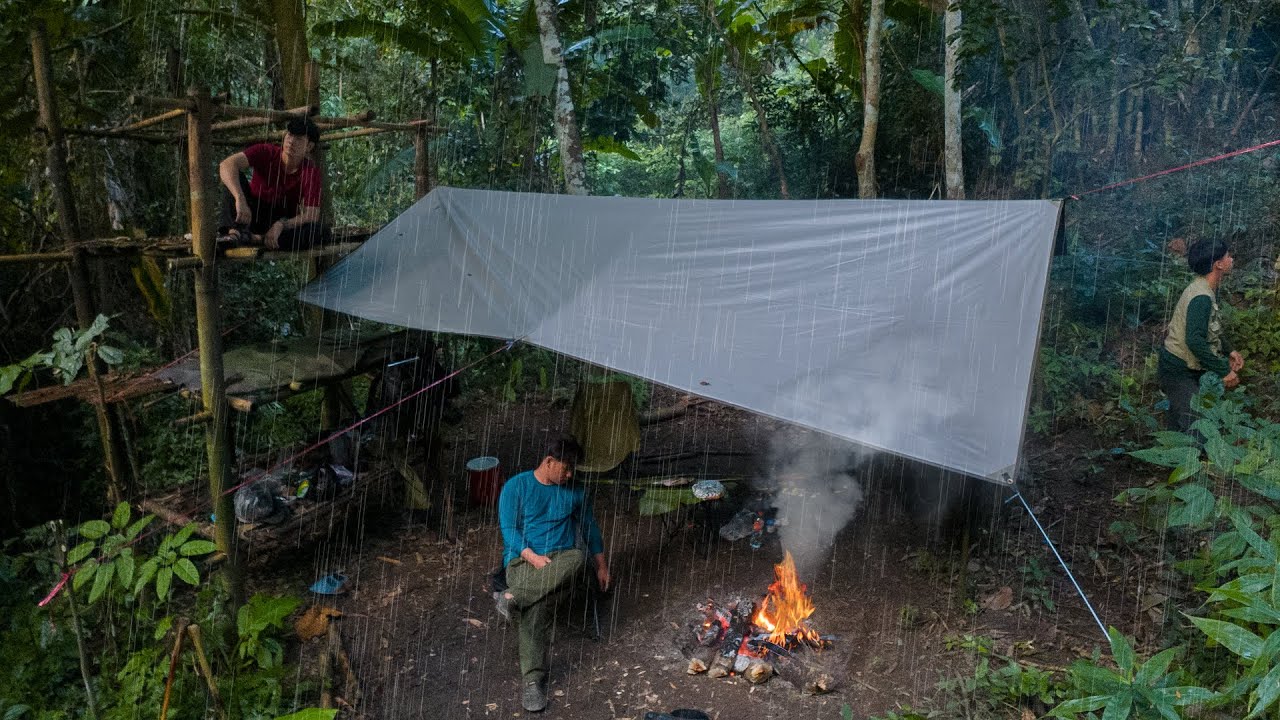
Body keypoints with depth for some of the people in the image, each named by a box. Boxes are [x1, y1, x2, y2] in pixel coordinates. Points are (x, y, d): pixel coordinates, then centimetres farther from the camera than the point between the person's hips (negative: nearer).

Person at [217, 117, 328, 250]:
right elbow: (227, 164, -31)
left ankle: (256, 239, -36)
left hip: (285, 220, 0)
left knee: (318, 231, -30)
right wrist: (240, 199, -48)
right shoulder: (266, 152, -16)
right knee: (233, 175, -23)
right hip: (252, 212, 0)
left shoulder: (311, 173, -16)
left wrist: (280, 225, -39)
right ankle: (234, 231, -39)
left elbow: (311, 215, -22)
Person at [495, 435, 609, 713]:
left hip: (560, 557, 2)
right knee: (535, 609, -36)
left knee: (578, 557, -38)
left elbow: (589, 526, 23)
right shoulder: (515, 486, 1)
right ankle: (533, 679, -34)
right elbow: (509, 529, -5)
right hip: (523, 559, -2)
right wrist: (532, 557, -21)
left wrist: (602, 566, 24)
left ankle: (513, 597, -37)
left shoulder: (573, 491, 12)